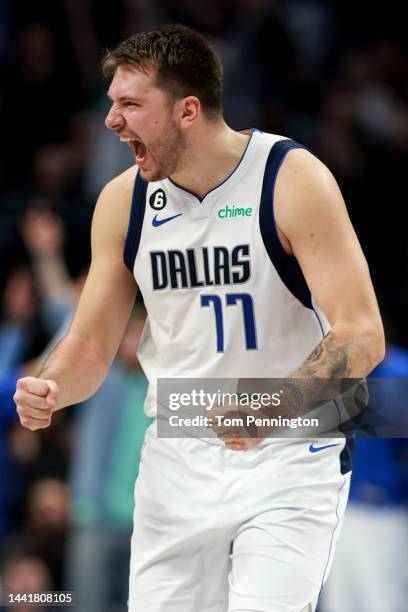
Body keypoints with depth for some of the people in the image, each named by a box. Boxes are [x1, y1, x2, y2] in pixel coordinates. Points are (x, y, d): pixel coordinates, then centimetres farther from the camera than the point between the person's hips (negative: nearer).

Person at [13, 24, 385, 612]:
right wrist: (50, 388, -14)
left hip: (291, 455, -5)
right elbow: (91, 344, 8)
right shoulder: (123, 200, 0)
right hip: (178, 458, 5)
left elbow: (362, 336, -20)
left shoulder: (294, 179, -15)